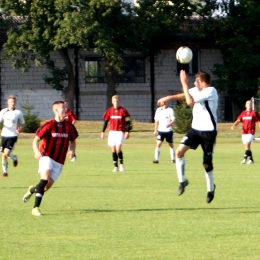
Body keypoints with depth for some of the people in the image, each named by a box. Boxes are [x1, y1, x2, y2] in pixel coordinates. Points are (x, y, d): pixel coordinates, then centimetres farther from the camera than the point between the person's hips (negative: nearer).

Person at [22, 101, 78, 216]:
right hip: (47, 156, -4)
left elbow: (73, 141, 19)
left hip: (59, 161, 5)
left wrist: (72, 150, -3)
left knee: (48, 185, 2)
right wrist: (36, 151, -27)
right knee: (45, 179, -25)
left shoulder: (69, 127, 3)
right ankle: (36, 208, -23)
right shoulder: (49, 125, -10)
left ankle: (32, 190, 37)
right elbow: (36, 139, -7)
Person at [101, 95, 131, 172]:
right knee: (113, 149, 2)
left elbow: (128, 121, -1)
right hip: (112, 132, 4)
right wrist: (103, 132, 11)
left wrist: (127, 132, -8)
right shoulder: (109, 111, 6)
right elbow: (105, 121, 13)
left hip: (120, 132, -4)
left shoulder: (123, 110, -3)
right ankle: (116, 166, 9)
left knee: (118, 148, -16)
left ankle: (121, 163, 4)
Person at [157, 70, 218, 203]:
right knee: (179, 151, -12)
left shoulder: (210, 91, -18)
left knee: (207, 163, 1)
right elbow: (185, 95, 25)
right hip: (195, 128, 7)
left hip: (208, 131, -7)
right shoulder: (198, 90, 6)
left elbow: (190, 101, -25)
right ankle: (182, 181, 3)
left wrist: (184, 83, -21)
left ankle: (210, 188, 25)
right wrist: (169, 97, 13)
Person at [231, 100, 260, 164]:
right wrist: (234, 125, -17)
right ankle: (251, 159, 21)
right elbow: (238, 120, 1)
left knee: (247, 144, -19)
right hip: (244, 132, 5)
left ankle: (245, 158, -24)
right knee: (247, 146, 9)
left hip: (251, 132, -5)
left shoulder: (254, 113, 0)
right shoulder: (243, 113, 10)